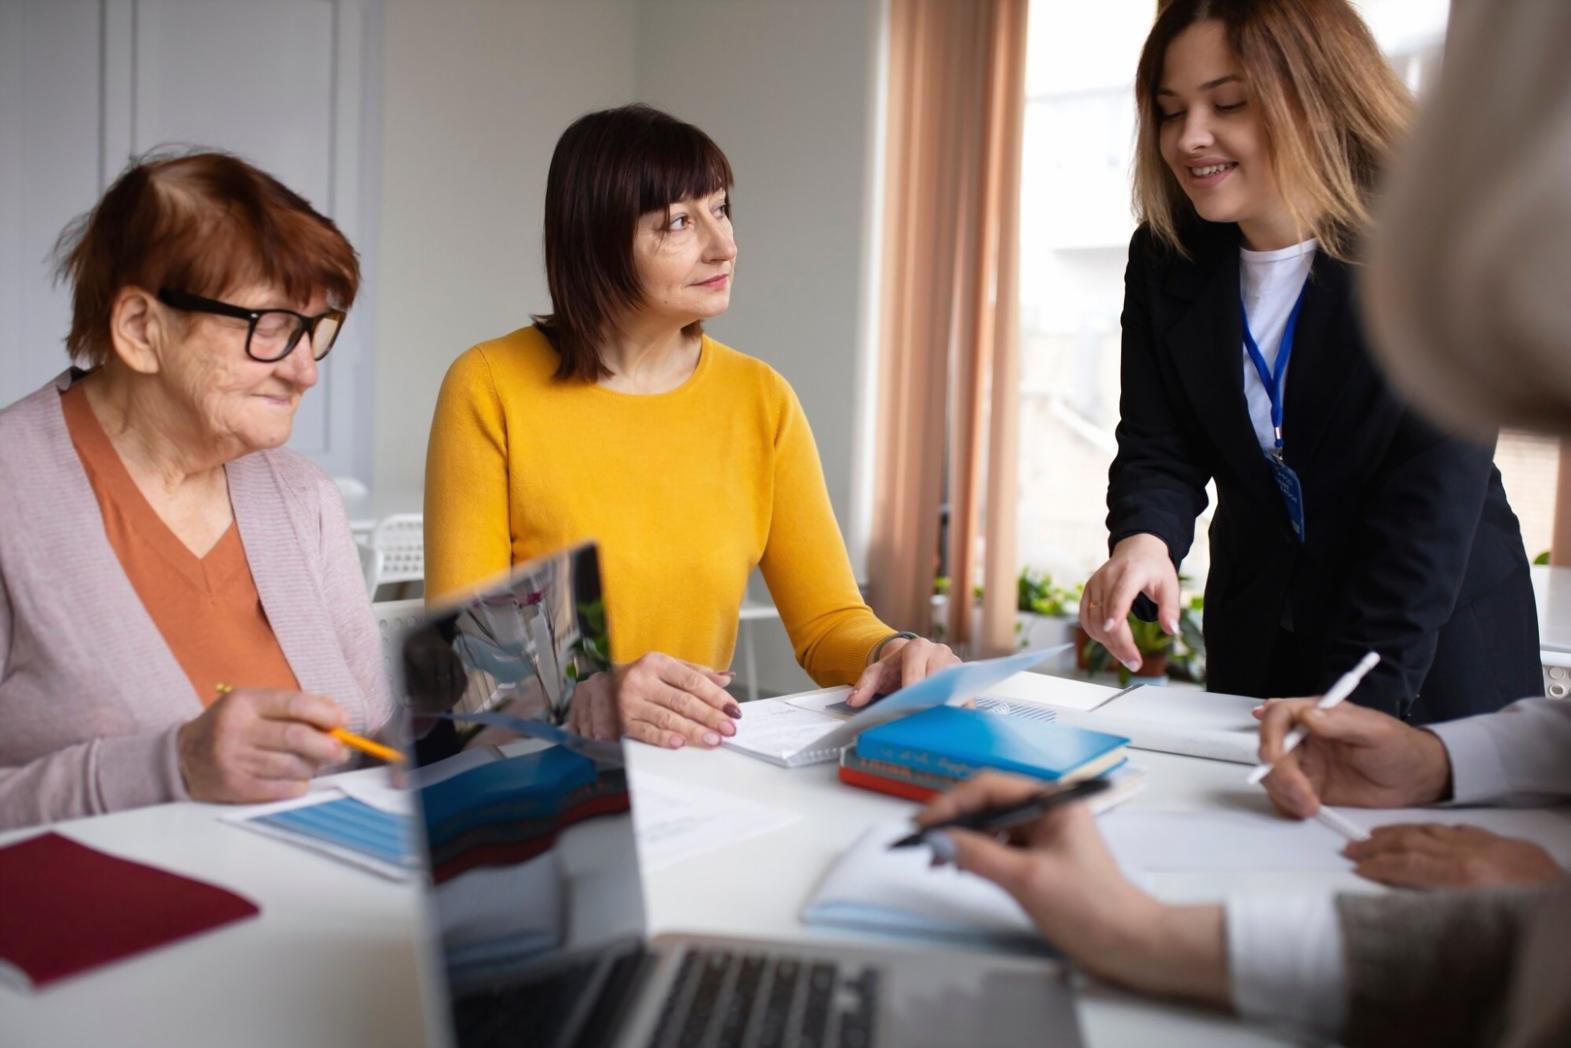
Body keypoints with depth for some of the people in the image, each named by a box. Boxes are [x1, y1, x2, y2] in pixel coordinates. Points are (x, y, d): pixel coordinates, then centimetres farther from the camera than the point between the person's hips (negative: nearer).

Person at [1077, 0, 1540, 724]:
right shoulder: (1167, 259, -5)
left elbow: (1431, 503, -23)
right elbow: (1156, 445, -8)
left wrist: (1354, 702, -29)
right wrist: (1143, 538, -31)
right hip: (1256, 632, 4)